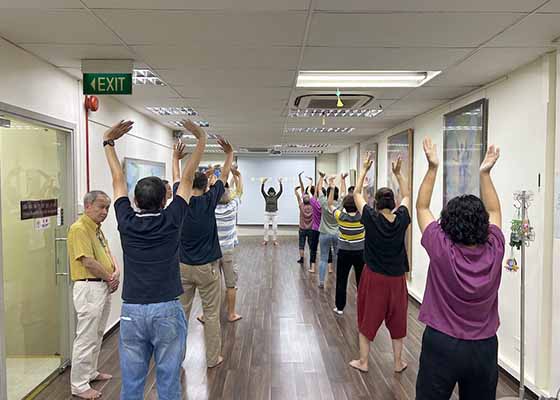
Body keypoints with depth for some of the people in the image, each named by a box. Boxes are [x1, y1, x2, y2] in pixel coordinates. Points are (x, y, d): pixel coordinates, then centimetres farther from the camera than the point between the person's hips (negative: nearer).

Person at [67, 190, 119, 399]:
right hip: (89, 288, -10)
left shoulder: (97, 228, 13)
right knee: (86, 338, -1)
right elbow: (88, 262, -21)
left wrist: (116, 271, -3)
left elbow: (108, 254, 16)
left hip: (104, 287, 10)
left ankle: (91, 372, 35)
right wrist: (110, 278, -10)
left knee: (97, 335, 20)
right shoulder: (79, 229, -16)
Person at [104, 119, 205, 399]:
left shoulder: (126, 222, 0)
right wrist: (201, 140, 8)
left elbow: (118, 180, 11)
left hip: (132, 311, 3)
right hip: (166, 311, -2)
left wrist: (108, 142, 21)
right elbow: (187, 178, 1)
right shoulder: (171, 221, -6)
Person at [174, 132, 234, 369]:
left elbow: (177, 178, 15)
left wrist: (175, 157, 27)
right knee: (211, 314, 7)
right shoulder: (209, 201, -10)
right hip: (207, 267, -3)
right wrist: (229, 154, 8)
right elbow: (223, 176, 0)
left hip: (183, 267, 3)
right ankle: (213, 358, 16)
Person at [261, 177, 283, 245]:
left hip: (275, 214, 0)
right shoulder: (266, 197, 1)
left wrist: (280, 183, -17)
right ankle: (266, 240, 8)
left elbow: (281, 191, -8)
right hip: (267, 213, 0)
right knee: (266, 227, -2)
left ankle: (274, 240, 10)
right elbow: (262, 190, -10)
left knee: (275, 227, -1)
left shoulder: (276, 197, 1)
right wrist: (263, 183, -21)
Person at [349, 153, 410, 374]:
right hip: (396, 278, 2)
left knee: (367, 318, 11)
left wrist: (364, 169, 4)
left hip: (374, 277, -2)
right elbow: (407, 196, 10)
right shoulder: (401, 219, -9)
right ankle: (398, 362, 27)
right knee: (397, 319, 16)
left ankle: (363, 362, 20)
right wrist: (398, 173, 11)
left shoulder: (371, 218, -15)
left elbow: (357, 193, -3)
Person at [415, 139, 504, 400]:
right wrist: (485, 173, 8)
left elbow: (421, 207, -6)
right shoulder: (494, 250, -12)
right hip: (484, 348, 3)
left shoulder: (441, 249, -20)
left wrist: (432, 167, -3)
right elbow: (494, 211, 7)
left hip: (441, 344, -3)